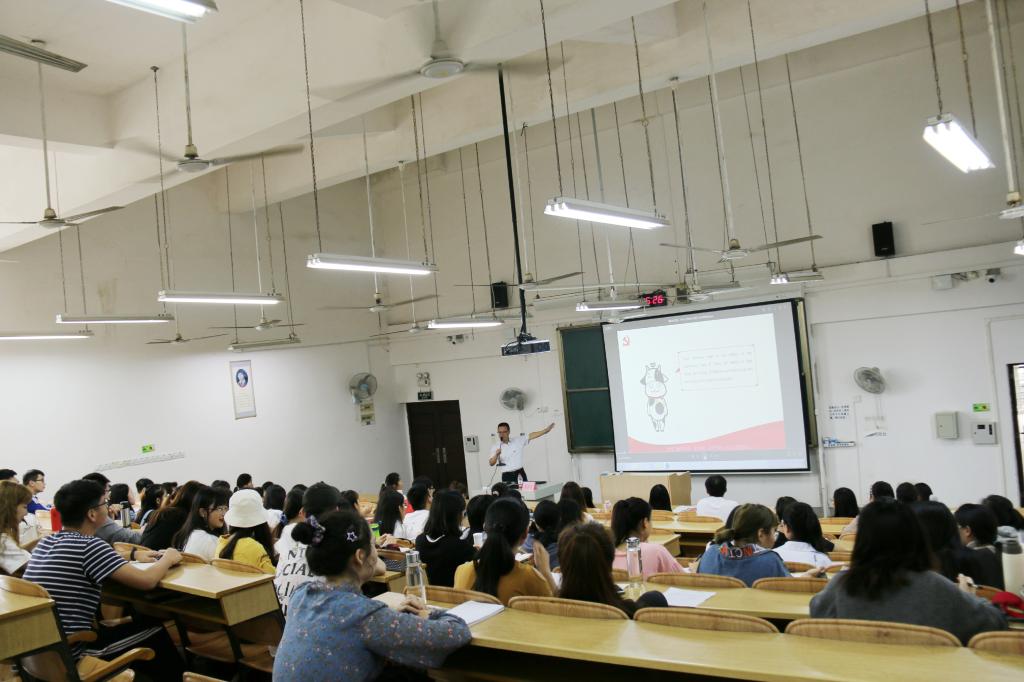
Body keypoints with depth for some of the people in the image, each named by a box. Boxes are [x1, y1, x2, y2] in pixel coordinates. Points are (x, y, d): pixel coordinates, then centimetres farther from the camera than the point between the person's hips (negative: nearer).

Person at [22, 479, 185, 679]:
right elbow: (147, 581, -19)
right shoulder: (88, 545, -19)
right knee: (154, 631, 9)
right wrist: (168, 558, 0)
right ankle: (179, 676, 28)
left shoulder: (46, 542, 6)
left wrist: (133, 555, 20)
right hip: (70, 652, -8)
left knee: (138, 621, 22)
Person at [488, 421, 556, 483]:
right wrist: (496, 455, -21)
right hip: (507, 476, -1)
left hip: (520, 474, 2)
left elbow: (531, 436, 4)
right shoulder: (496, 447, 2)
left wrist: (545, 430, -1)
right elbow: (491, 463, -2)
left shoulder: (518, 440, 6)